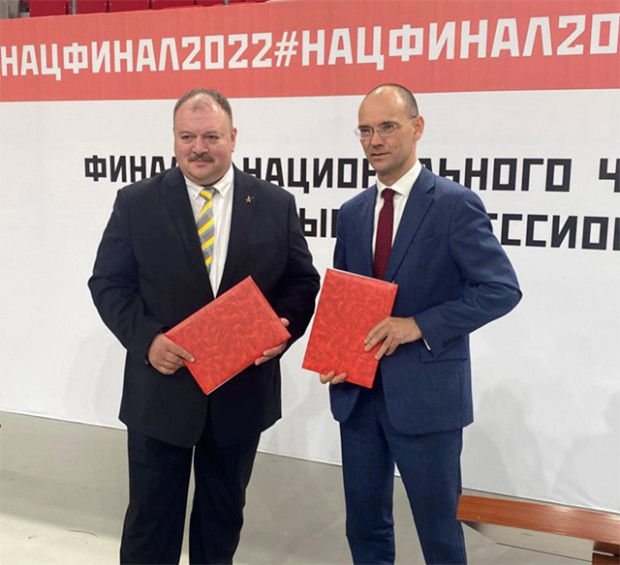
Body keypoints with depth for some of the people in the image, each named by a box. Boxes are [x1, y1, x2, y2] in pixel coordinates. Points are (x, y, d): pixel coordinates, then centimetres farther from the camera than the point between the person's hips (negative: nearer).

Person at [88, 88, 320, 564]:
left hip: (243, 388, 2)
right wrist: (147, 338, -18)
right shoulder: (136, 202, -3)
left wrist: (285, 326, -16)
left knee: (224, 512, 20)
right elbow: (108, 284, -2)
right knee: (151, 516, 13)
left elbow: (303, 280, 4)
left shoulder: (277, 205, 0)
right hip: (161, 388, -1)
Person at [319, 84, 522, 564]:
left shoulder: (455, 204, -9)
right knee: (365, 525, 18)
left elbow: (502, 289, -14)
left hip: (426, 394, -5)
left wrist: (419, 325, -21)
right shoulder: (352, 212, 9)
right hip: (357, 393, 6)